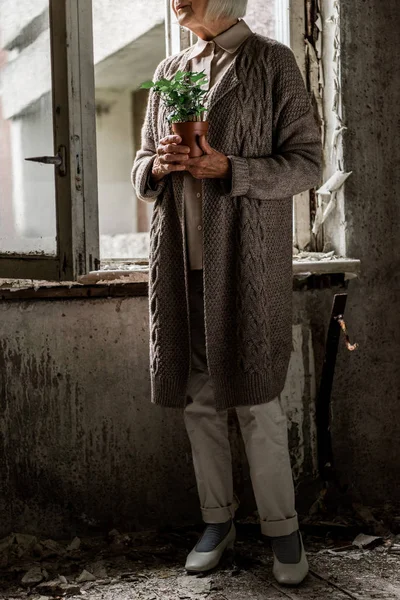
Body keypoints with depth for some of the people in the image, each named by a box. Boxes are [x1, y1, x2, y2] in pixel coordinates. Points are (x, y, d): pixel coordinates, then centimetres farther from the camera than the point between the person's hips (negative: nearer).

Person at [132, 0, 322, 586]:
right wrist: (157, 166, -4)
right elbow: (141, 169, 20)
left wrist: (228, 169, -17)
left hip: (247, 261, -5)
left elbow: (306, 164, -3)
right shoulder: (169, 71, 16)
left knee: (256, 400, -2)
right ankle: (218, 520, 23)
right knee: (199, 400, 9)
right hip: (181, 260, 5)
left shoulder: (273, 62, 1)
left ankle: (281, 527, 13)